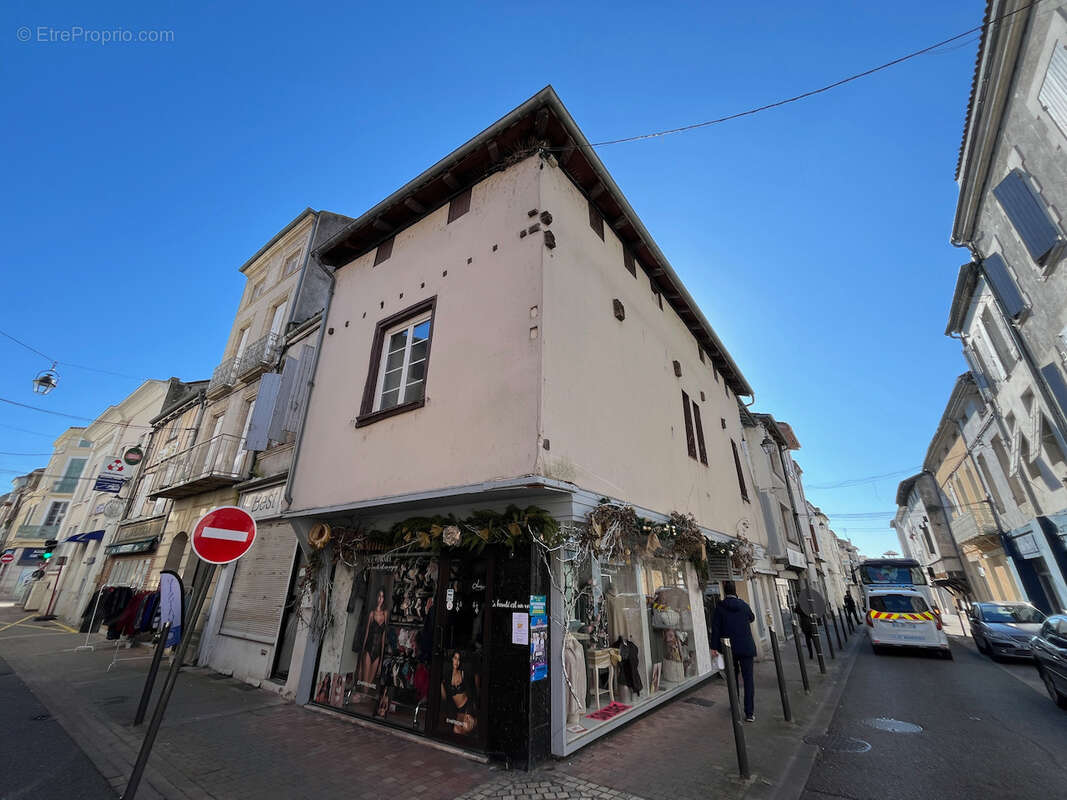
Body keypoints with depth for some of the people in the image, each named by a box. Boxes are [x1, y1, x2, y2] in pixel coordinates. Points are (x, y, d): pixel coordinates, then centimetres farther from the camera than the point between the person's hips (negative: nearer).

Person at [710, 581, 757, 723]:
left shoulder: (719, 607, -8)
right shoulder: (744, 605, -4)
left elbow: (715, 628, -9)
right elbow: (752, 618, 17)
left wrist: (714, 647, -3)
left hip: (729, 647, 0)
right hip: (746, 647, 0)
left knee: (732, 677, 17)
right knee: (748, 678, 4)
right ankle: (750, 712, 0)